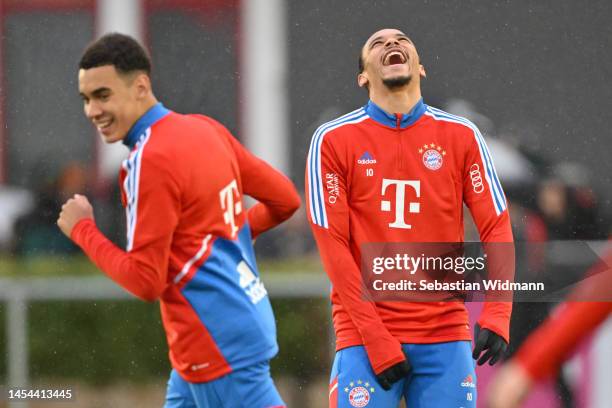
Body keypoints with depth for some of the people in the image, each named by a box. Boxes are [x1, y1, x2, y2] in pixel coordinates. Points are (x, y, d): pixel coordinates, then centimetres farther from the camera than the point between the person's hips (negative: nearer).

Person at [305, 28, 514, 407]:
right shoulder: (333, 140, 1)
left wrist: (496, 315, -13)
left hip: (446, 337, 2)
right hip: (365, 339, -2)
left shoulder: (461, 135, 6)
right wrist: (377, 342, -10)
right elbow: (333, 247, -3)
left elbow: (496, 229, 2)